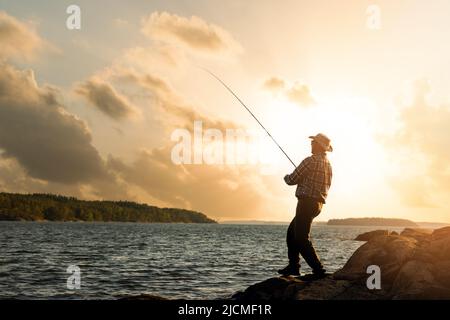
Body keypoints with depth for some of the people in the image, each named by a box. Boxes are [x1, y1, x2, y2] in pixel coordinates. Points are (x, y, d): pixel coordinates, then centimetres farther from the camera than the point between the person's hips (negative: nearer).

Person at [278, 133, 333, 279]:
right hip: (318, 203, 10)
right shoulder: (328, 164, 13)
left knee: (301, 239, -9)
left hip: (306, 202, -10)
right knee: (292, 232, 19)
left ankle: (318, 270, -12)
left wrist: (287, 177, 12)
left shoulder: (310, 161, -15)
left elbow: (292, 180, -13)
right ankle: (293, 266, 21)